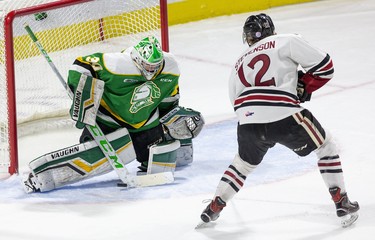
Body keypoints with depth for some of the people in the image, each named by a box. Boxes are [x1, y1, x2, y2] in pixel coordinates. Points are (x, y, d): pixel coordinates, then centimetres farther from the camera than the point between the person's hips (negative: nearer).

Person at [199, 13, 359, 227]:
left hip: (248, 122, 5)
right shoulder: (286, 41, 11)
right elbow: (325, 66, 6)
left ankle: (214, 208, 34)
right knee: (326, 145, 18)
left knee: (245, 161, 34)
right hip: (282, 116, -5)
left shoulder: (240, 64, 29)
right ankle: (342, 203, 13)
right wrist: (302, 87, 17)